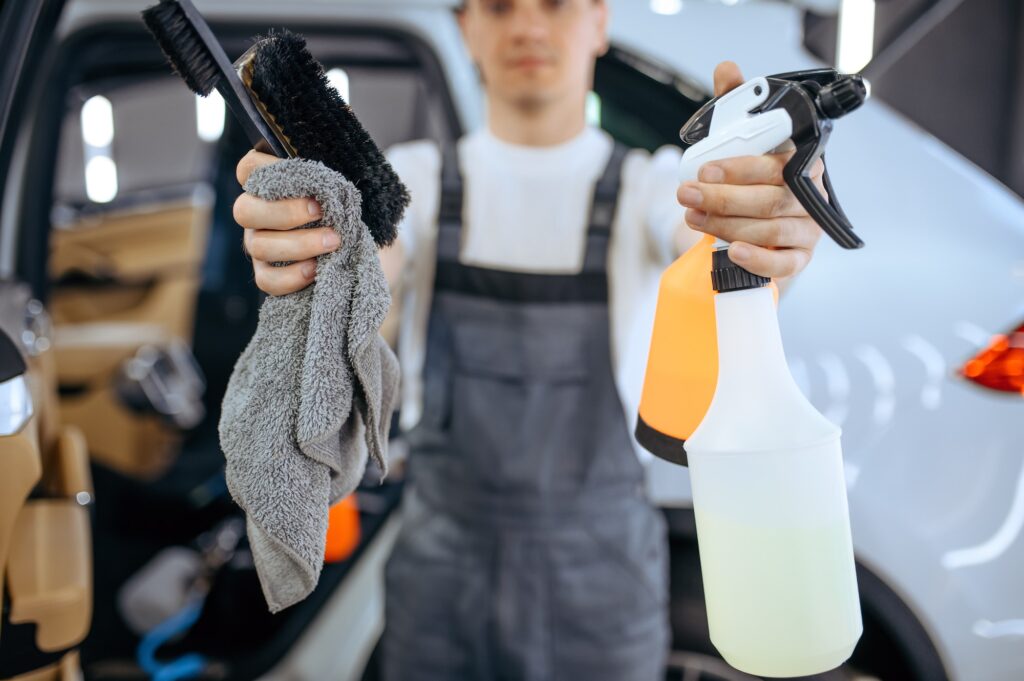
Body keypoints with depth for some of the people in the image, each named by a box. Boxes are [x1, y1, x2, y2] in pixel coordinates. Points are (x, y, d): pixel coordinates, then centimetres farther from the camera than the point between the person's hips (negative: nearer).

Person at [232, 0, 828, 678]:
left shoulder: (647, 185, -4)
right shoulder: (418, 179, -1)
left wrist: (760, 241, -49)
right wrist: (299, 255, -43)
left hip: (604, 580, 0)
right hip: (442, 571, 1)